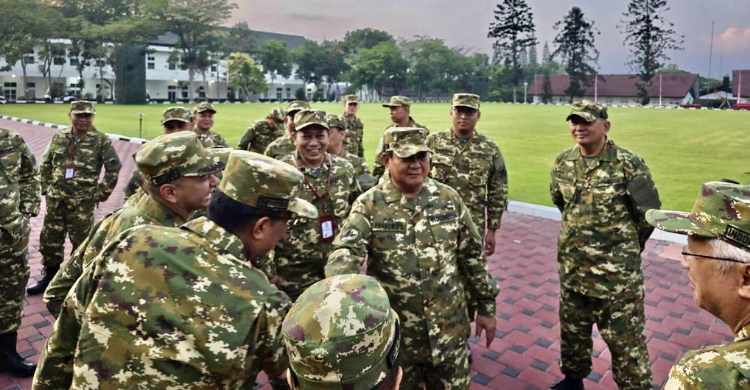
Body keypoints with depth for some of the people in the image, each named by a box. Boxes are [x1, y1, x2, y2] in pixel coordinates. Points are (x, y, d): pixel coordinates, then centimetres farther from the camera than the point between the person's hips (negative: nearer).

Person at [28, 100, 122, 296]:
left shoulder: (101, 140, -5)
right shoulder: (59, 136, 7)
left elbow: (114, 168, -6)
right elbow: (45, 164, 16)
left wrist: (100, 193, -6)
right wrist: (46, 187, 8)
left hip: (83, 201, -4)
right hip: (56, 199, 4)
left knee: (81, 242, 3)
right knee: (50, 239, 12)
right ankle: (49, 276, 29)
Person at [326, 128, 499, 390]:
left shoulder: (449, 198, -2)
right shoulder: (369, 206, -11)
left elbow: (472, 255, 5)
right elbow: (344, 253, -26)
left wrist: (486, 306, 8)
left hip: (449, 332, 2)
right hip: (394, 334, -2)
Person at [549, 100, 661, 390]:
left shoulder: (628, 164, -15)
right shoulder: (563, 162, 1)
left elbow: (649, 212, -6)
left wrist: (627, 248, 4)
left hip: (617, 271, -5)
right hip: (572, 267, 6)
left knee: (625, 337, 5)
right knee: (572, 329, 21)